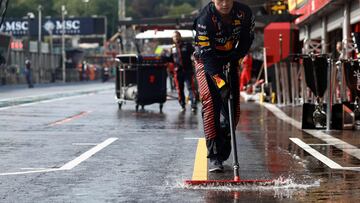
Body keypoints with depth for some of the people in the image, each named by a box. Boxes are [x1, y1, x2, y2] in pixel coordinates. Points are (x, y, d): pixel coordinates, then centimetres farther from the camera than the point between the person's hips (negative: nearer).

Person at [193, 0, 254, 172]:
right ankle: (214, 157, -17)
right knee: (211, 103, -17)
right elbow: (206, 54, -30)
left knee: (233, 106, -1)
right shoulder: (205, 18, -29)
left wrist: (234, 58, -13)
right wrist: (219, 80, -38)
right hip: (206, 61, -4)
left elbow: (247, 39, 1)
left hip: (230, 61, 4)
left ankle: (223, 150, 13)